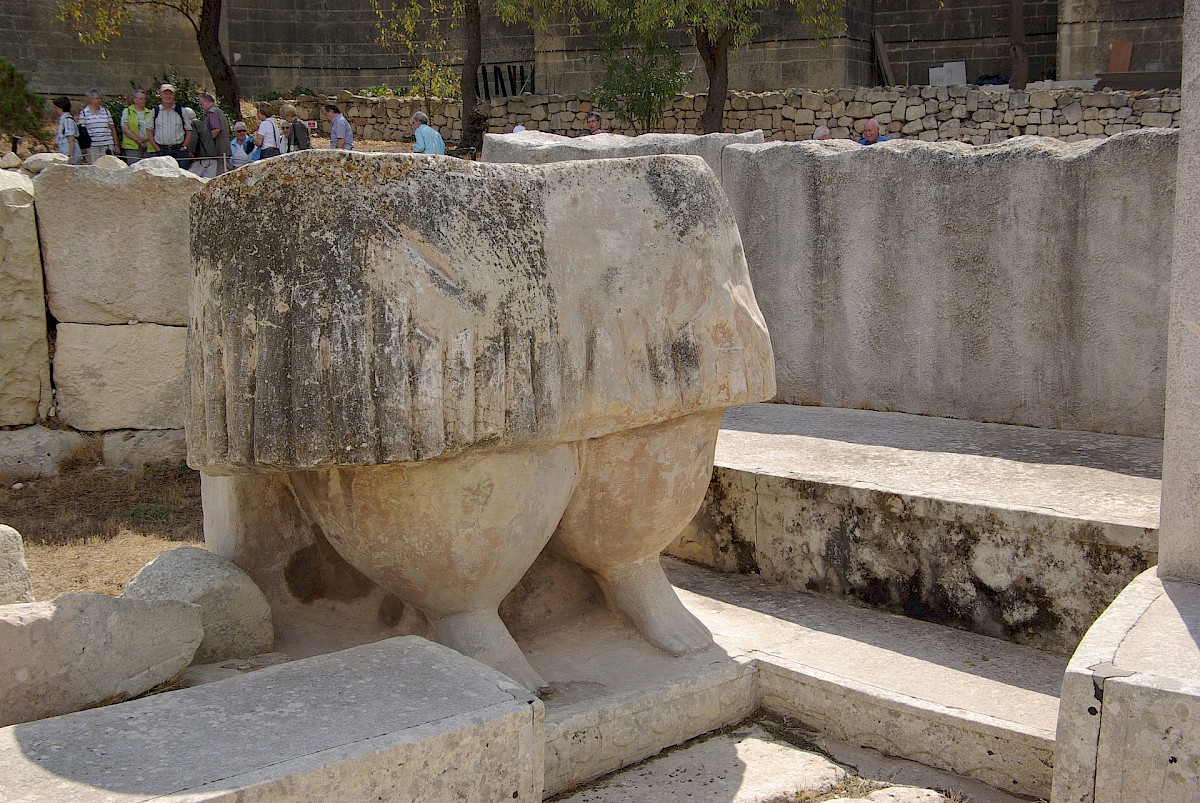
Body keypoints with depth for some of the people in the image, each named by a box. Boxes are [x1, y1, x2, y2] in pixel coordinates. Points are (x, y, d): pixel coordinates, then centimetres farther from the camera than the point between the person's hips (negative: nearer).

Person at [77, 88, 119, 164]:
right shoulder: (83, 112, 3)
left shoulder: (105, 111, 12)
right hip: (92, 146, -3)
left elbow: (112, 129, 16)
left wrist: (115, 144, 12)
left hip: (107, 145, 3)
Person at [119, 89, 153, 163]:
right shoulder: (127, 111, 6)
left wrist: (146, 138, -10)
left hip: (147, 146, 3)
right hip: (132, 146, -3)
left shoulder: (149, 113, 15)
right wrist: (137, 139, -12)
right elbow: (124, 128, -3)